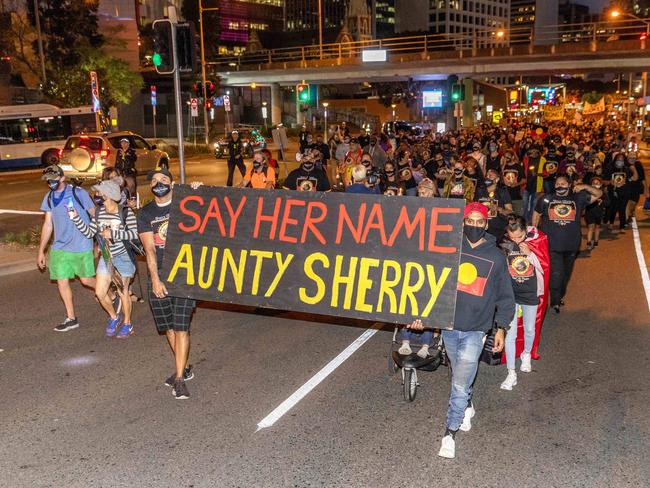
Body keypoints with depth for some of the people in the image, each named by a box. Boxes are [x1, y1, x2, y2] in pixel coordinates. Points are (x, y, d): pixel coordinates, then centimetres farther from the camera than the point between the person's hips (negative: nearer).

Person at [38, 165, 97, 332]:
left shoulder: (79, 193, -10)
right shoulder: (49, 198, 6)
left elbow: (95, 215, -3)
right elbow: (48, 225, 12)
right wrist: (41, 251, 12)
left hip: (81, 247, -5)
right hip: (59, 248, 5)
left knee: (86, 280, 1)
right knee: (62, 281, 3)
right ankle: (71, 318, 15)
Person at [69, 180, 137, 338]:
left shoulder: (126, 212, -15)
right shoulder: (99, 213, 2)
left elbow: (135, 233, -20)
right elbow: (89, 233, 5)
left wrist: (113, 233, -23)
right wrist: (75, 218, -5)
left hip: (123, 255, -5)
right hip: (106, 256, 5)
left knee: (122, 291, 4)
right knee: (100, 292, 3)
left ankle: (127, 324, 25)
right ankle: (114, 317, 29)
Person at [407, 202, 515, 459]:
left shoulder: (495, 256, -1)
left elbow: (505, 296, 7)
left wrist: (501, 328, 2)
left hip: (476, 329, -2)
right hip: (448, 325, 2)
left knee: (461, 382, -6)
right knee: (460, 377, 18)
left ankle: (450, 431, 8)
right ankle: (467, 407, 45)